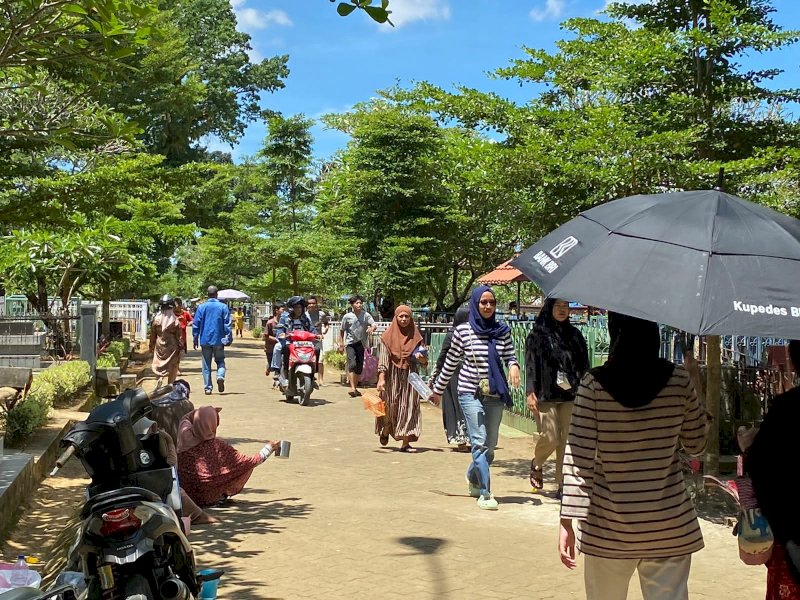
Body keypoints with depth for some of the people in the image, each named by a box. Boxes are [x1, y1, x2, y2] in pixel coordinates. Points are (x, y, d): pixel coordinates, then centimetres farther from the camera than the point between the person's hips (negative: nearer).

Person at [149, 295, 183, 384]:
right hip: (172, 347, -1)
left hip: (159, 347, 2)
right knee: (172, 368, 11)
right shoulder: (175, 320, -11)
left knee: (158, 367, 10)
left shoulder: (156, 319, -6)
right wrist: (180, 347, 3)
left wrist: (151, 346, 14)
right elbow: (178, 336, -7)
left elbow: (152, 335, 3)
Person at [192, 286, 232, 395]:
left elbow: (196, 325, 1)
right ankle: (220, 376, -14)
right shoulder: (223, 307, -2)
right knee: (220, 361, 14)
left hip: (205, 340, 0)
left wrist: (195, 340, 8)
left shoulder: (201, 307, 0)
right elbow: (227, 325, -3)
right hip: (218, 340, 0)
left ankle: (207, 387, 7)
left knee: (206, 364, 8)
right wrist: (228, 339, 4)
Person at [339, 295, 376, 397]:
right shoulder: (347, 317, -1)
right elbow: (341, 331, 8)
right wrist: (341, 344, 3)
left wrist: (371, 328, -36)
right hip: (350, 343, -2)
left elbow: (373, 324, -12)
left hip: (361, 343, 2)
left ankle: (355, 388, 23)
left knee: (359, 367, 8)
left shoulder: (366, 315, 0)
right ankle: (352, 388, -24)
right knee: (352, 364, -18)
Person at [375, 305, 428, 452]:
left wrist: (421, 358, -15)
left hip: (409, 377, 2)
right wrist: (381, 379, -15)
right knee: (391, 407, 3)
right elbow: (383, 359, -5)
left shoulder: (415, 337, 6)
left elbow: (424, 362, 9)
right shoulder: (388, 336, -1)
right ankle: (385, 431, 34)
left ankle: (405, 443, -1)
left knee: (409, 409, -3)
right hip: (392, 376, -2)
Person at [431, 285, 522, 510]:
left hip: (496, 394, 4)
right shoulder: (463, 331, -4)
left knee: (490, 445, 11)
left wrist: (514, 365, -18)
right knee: (479, 443, -11)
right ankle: (485, 493, -5)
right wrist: (438, 389, 12)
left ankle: (473, 479, 37)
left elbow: (509, 356, 7)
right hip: (471, 393, -4)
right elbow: (451, 363, 5)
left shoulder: (502, 330, 4)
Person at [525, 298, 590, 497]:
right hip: (546, 396, -3)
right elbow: (531, 365, -3)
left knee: (568, 440, -1)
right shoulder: (537, 335, 1)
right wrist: (530, 392, -11)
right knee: (550, 438, -5)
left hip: (571, 395, 3)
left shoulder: (574, 334, 12)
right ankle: (536, 464, 27)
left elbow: (584, 364, 12)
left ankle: (563, 484, 8)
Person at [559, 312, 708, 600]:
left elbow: (579, 458, -12)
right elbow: (696, 443, 7)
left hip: (610, 527, 0)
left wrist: (568, 519, -7)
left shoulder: (594, 384, -10)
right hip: (670, 525, 1)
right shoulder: (678, 379, -6)